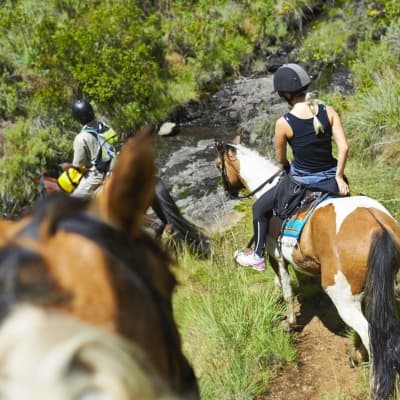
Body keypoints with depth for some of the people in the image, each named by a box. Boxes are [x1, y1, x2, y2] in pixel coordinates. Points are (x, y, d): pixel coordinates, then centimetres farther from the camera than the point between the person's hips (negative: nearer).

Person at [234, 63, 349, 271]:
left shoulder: (283, 123, -15)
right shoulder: (329, 111, -7)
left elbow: (280, 159, -1)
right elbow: (344, 147, -10)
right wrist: (339, 177, 1)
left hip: (301, 181, -3)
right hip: (330, 179, 3)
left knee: (260, 208, 21)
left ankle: (257, 256, 34)